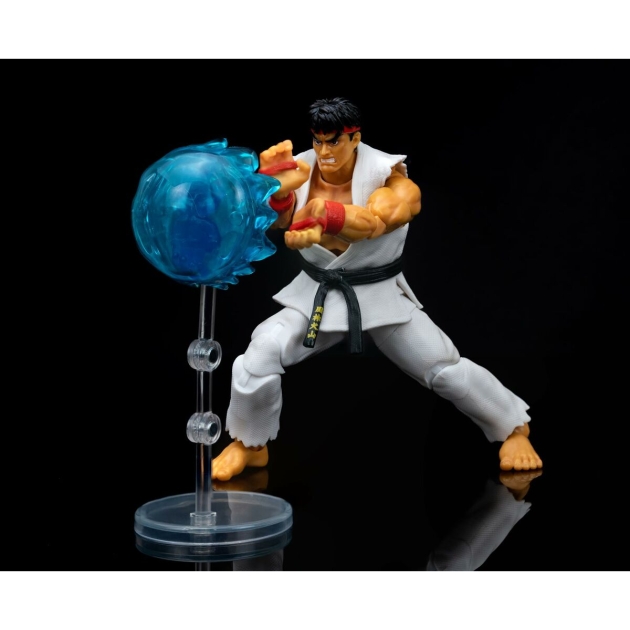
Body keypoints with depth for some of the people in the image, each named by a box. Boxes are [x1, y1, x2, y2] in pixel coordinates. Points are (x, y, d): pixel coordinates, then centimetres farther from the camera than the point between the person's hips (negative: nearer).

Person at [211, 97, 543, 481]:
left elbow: (374, 223, -42)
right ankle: (249, 445, 8)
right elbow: (276, 219, -30)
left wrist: (330, 216, -65)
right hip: (319, 294, 2)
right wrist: (274, 189, -55)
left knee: (444, 368, 1)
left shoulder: (385, 174, -20)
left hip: (379, 293, -2)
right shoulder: (301, 172, -11)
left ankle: (513, 429, 25)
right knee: (262, 353, -16)